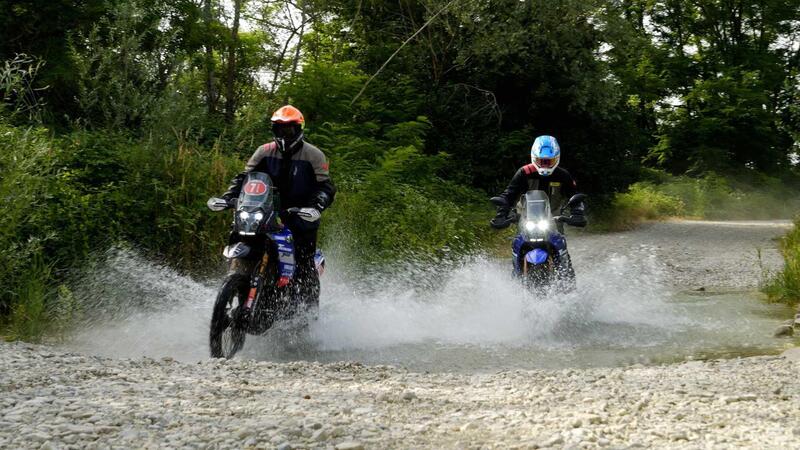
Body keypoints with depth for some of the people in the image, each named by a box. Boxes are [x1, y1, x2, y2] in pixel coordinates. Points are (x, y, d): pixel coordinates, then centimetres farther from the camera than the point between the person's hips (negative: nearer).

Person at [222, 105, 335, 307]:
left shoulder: (313, 155, -3)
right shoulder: (265, 152, 8)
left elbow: (326, 187, -8)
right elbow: (244, 177, 7)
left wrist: (315, 207, -28)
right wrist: (228, 197, -10)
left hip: (301, 217, -4)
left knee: (304, 265, -11)